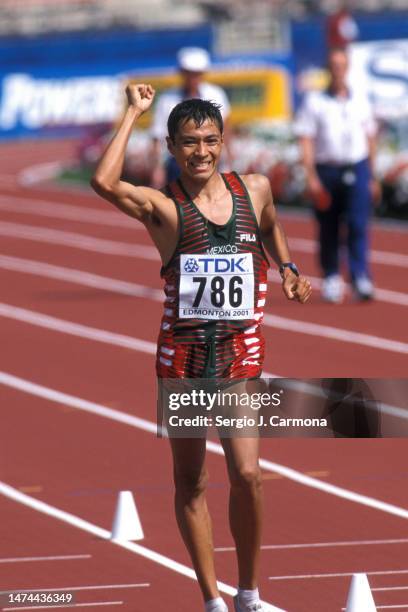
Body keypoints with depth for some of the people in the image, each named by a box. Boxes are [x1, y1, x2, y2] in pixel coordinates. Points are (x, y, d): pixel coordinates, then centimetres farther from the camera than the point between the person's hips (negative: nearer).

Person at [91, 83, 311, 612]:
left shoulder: (255, 189, 5)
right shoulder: (164, 208, -8)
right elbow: (104, 183, -29)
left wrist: (288, 269, 13)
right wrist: (134, 114, -19)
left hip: (241, 352, 2)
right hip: (182, 354, -2)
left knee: (247, 474, -11)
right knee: (191, 482, 6)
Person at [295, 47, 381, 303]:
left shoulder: (360, 101, 12)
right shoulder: (314, 102, 2)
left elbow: (370, 139, 17)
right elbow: (306, 140, -2)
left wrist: (372, 177, 14)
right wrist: (311, 177, -12)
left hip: (357, 170, 1)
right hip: (327, 170, -1)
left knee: (359, 225, -12)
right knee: (329, 230, 6)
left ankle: (362, 280, -17)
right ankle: (331, 279, 19)